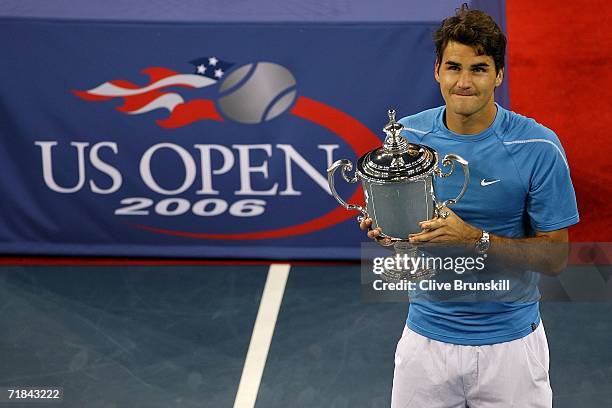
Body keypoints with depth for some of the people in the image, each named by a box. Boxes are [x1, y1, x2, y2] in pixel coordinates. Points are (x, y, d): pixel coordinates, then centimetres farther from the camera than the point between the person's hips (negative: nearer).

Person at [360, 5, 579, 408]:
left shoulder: (538, 146, -13)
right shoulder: (406, 135, -2)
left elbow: (555, 257, -11)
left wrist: (476, 239, -25)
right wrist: (382, 229, -14)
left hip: (509, 342, -2)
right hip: (426, 339, 2)